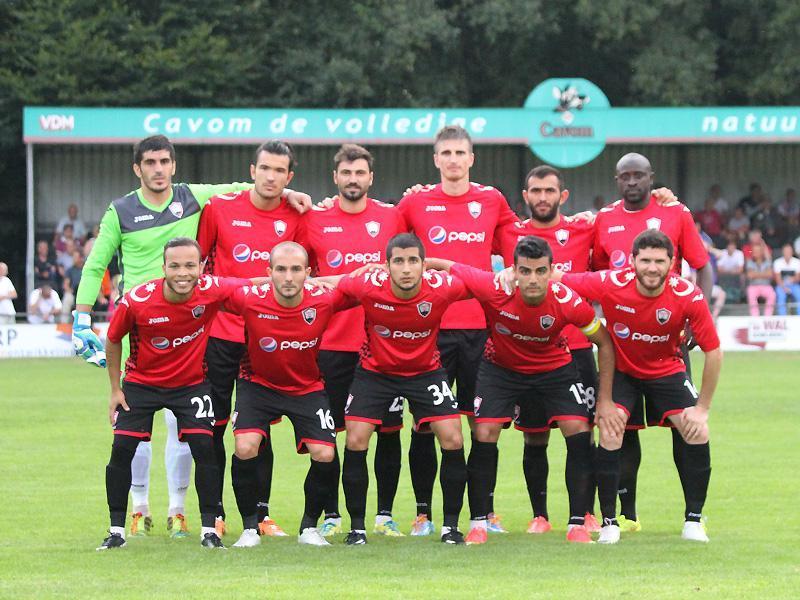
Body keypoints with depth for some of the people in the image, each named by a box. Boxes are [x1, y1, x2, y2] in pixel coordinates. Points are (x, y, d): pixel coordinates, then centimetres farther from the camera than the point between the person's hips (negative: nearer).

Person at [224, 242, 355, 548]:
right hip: (258, 384, -1)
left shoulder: (324, 300, -21)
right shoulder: (250, 300, -24)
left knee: (324, 455, -14)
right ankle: (250, 527, -2)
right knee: (245, 448, -21)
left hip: (307, 388, 1)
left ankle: (309, 526, 11)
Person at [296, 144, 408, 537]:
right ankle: (331, 515, 9)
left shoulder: (392, 218, 5)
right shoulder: (314, 221, 4)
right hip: (331, 343, 0)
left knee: (388, 431, 1)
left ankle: (384, 515, 9)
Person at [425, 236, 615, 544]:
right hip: (501, 366, 0)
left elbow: (605, 343, -14)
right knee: (484, 435, -12)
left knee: (579, 432, -13)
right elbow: (441, 266, -20)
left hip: (554, 368, 0)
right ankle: (478, 524, 2)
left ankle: (578, 525, -3)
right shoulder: (494, 289, -32)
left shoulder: (568, 301, -30)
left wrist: (605, 400, -13)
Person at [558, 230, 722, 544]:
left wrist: (703, 408, -14)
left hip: (667, 370, 1)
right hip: (621, 371, -1)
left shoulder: (688, 296, -26)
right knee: (610, 435, -20)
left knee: (697, 433, -15)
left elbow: (713, 352, -16)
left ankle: (693, 520, 2)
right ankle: (609, 522, -4)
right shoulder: (611, 284, -27)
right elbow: (554, 279, -16)